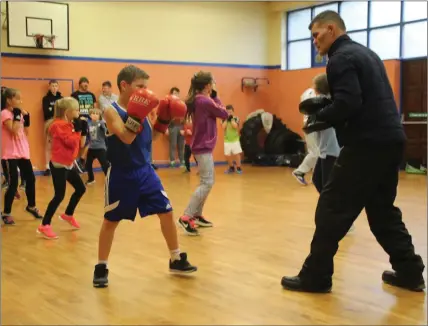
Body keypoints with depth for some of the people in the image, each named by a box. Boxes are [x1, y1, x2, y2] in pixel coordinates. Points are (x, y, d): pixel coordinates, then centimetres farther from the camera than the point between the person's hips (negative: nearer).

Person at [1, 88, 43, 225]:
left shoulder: (18, 113, 12)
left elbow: (25, 132, 15)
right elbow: (14, 131, -24)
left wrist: (26, 117, 5)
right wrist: (17, 115, -19)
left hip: (23, 152, 8)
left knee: (30, 179, 14)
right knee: (13, 183, -6)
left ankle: (31, 206, 32)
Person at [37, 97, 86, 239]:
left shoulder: (68, 124, 12)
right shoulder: (59, 125, -17)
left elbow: (75, 143, 9)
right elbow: (71, 142, -23)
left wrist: (77, 129, -1)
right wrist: (77, 130, -12)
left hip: (68, 164, 10)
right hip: (58, 165, -10)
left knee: (80, 189, 16)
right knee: (59, 195, -10)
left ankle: (68, 215, 34)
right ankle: (44, 226, -3)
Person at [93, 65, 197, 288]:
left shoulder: (142, 108, 6)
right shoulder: (112, 111, -13)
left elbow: (151, 136, 14)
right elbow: (126, 138, -27)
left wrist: (164, 118, 2)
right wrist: (137, 114, -35)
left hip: (145, 171, 6)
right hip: (121, 176, -6)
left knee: (166, 212, 6)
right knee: (111, 220, 5)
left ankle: (176, 260, 21)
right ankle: (101, 268, 20)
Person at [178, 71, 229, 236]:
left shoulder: (197, 100, 9)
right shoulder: (205, 101, -18)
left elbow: (213, 111, 11)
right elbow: (224, 114, -9)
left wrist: (212, 98, 1)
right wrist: (214, 98, -1)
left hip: (201, 146, 10)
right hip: (204, 147, -10)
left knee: (206, 182, 17)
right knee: (207, 183, -11)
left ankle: (197, 216, 22)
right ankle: (186, 218, -15)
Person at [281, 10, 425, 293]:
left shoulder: (341, 58, -8)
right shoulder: (366, 53, 21)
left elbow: (348, 104, -22)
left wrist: (318, 116, -5)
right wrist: (325, 113, 14)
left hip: (367, 143, -10)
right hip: (390, 140, 10)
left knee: (332, 208, -2)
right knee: (382, 209, 19)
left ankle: (315, 277, 4)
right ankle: (410, 271, 21)